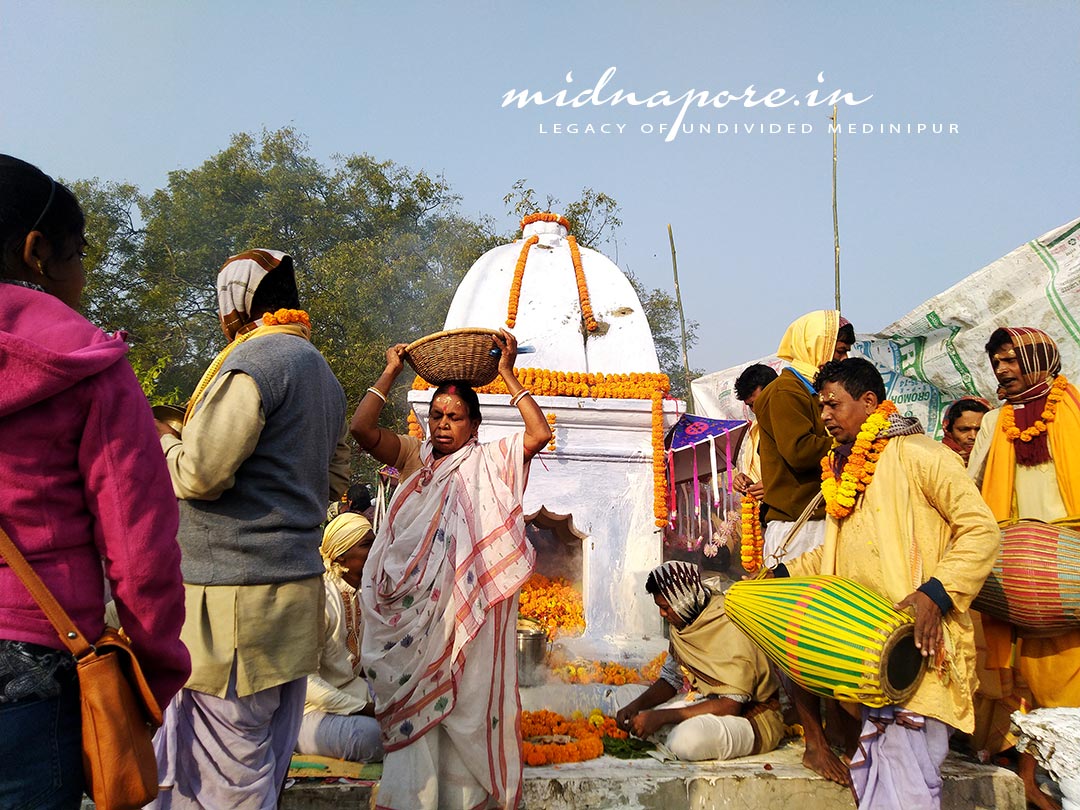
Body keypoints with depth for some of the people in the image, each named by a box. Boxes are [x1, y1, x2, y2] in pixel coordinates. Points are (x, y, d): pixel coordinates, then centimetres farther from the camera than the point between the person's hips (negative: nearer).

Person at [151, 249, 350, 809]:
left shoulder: (253, 360, -12)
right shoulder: (322, 373, 17)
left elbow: (199, 474, -17)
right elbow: (335, 478, 22)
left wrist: (163, 438, 2)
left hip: (236, 594, -10)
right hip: (296, 586, 10)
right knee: (265, 759, 17)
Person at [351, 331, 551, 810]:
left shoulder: (489, 461, 8)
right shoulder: (412, 456, 10)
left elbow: (540, 433, -6)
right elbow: (361, 427, -4)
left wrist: (507, 375, -2)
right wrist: (391, 372, 3)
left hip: (469, 603, -1)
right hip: (413, 604, 1)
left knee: (467, 696, 1)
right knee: (413, 702, 3)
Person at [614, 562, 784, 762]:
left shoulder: (732, 631, -26)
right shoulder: (682, 624, 0)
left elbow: (730, 706, -28)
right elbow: (671, 679, 10)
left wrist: (663, 716, -30)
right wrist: (637, 705, -10)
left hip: (754, 718, -8)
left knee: (687, 740, -35)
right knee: (639, 722, -6)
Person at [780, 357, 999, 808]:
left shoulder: (917, 454, -7)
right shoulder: (842, 470, 19)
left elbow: (982, 531, -11)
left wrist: (934, 593, -22)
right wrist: (782, 576, 17)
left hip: (913, 647, -8)